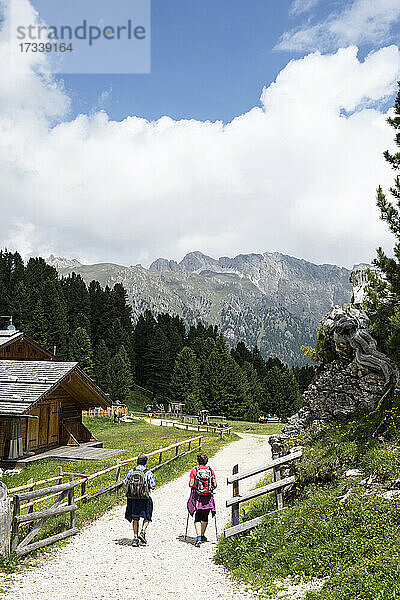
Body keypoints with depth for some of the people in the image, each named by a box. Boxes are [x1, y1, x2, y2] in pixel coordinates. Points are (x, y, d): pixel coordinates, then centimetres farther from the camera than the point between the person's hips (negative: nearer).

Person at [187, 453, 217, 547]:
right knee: (205, 517, 19)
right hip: (208, 497, 2)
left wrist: (192, 486, 13)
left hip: (197, 497, -2)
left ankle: (198, 537, -15)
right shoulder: (210, 470, 2)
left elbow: (191, 484, -9)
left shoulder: (194, 470, -5)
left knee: (197, 518, -1)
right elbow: (215, 485, -1)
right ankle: (202, 535, 30)